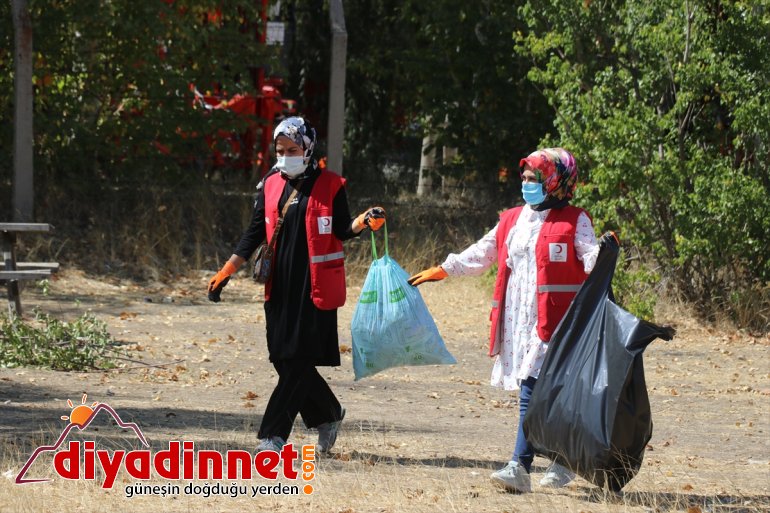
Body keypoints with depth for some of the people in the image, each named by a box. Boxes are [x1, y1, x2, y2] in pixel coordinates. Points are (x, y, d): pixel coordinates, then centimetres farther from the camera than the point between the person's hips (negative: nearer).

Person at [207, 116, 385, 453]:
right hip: (281, 285, 5)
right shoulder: (271, 186, 10)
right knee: (284, 359, 6)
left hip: (315, 286, -5)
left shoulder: (329, 186, -3)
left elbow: (342, 230, -1)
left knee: (299, 360, -8)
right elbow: (255, 233, 13)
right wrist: (226, 272, 8)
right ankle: (328, 414, 27)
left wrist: (365, 221, -22)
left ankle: (274, 433, -8)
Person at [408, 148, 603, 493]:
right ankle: (563, 458, 20)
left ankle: (520, 467, -21)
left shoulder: (573, 221, 0)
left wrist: (602, 255, -34)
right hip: (518, 319, 6)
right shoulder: (512, 221, 19)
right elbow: (480, 255, 26)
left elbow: (590, 256, -11)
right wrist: (442, 270, 24)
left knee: (533, 390, -15)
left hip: (552, 321, -6)